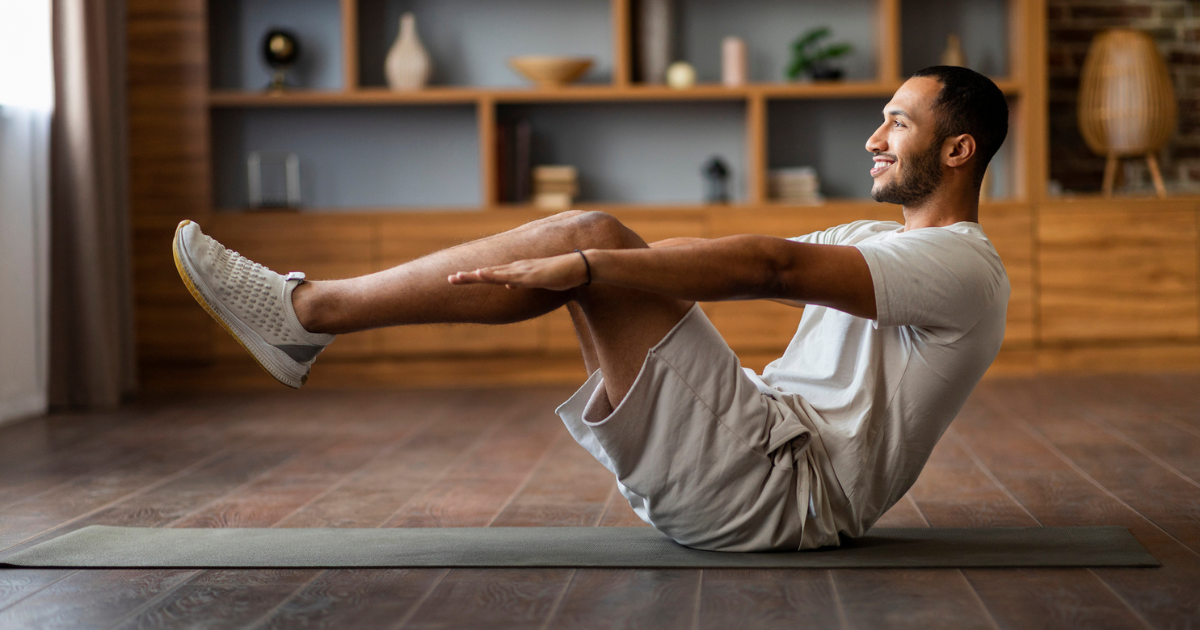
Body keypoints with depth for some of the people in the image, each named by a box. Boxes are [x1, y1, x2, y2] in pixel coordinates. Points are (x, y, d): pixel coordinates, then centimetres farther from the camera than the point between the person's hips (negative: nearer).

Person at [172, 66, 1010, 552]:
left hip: (786, 489, -9)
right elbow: (768, 261, 19)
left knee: (593, 240, -18)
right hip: (762, 462, 9)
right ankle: (310, 312, -3)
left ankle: (307, 312, -15)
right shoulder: (873, 242, 23)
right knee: (593, 245, 0)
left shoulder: (962, 267, -9)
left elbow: (772, 267, -22)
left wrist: (583, 264, -30)